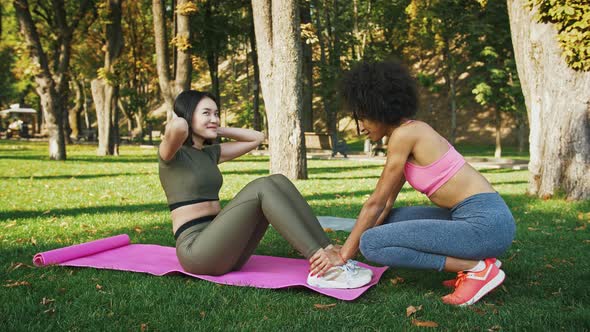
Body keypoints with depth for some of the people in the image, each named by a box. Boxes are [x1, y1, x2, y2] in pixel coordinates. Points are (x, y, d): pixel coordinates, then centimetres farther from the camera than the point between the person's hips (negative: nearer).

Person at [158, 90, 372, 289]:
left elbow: (256, 138, 26)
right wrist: (182, 124, -5)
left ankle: (330, 254, -18)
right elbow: (177, 127, -28)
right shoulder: (172, 154, -3)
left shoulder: (209, 153, 20)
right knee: (262, 187, -25)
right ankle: (322, 266, -33)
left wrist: (219, 131, 21)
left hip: (220, 244, 8)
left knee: (277, 182, -10)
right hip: (195, 249, -8)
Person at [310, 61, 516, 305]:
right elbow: (387, 203, 15)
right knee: (389, 221, 19)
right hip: (467, 217, 10)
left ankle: (477, 268, -9)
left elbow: (375, 203, -8)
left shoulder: (404, 134, -12)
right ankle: (470, 261, 11)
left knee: (372, 243, -14)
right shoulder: (411, 132, 15)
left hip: (485, 223, -10)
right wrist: (348, 247, 15)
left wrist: (345, 254, 0)